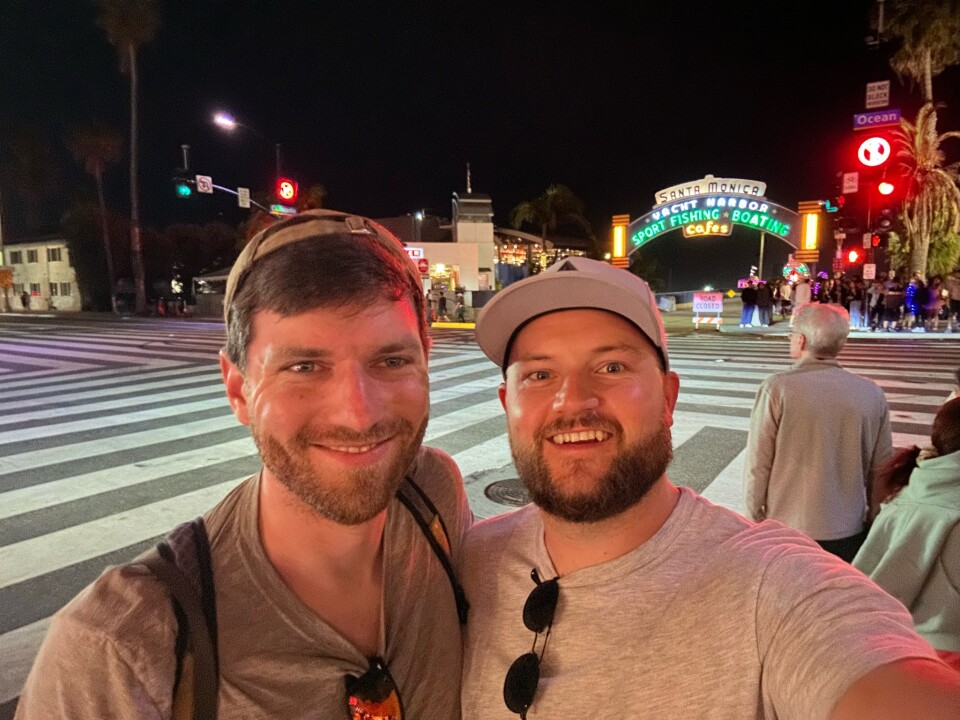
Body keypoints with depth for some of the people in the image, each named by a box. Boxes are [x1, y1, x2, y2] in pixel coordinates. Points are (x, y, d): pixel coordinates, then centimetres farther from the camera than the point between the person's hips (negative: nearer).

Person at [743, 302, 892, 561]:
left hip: (785, 530, -3)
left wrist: (753, 517, -1)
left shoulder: (777, 388, -16)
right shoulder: (872, 394, -4)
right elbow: (881, 469, 3)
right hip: (850, 533, 3)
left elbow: (757, 464, -14)